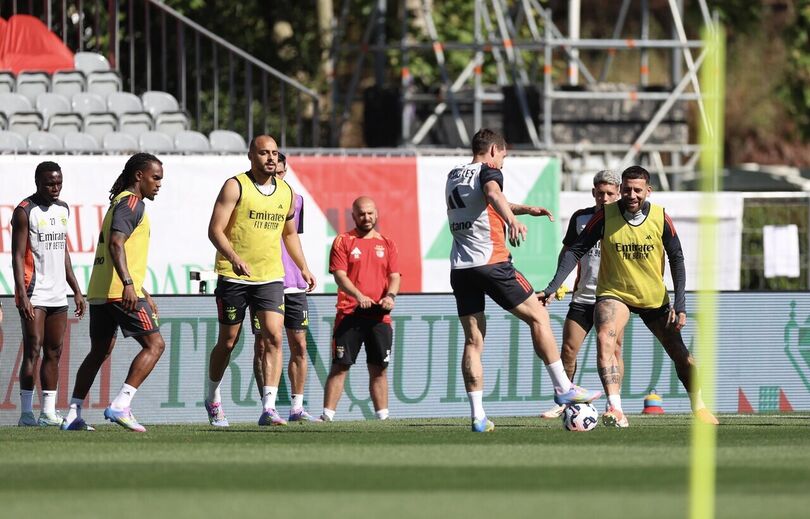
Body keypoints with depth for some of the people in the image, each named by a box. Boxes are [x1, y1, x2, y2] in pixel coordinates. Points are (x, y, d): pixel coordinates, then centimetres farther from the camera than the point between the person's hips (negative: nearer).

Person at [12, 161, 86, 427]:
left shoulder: (62, 209, 15)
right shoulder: (25, 212, -7)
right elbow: (17, 256, -12)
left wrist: (77, 290, 18)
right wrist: (23, 295, -20)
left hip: (58, 294, 7)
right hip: (34, 294, -7)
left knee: (54, 352, 5)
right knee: (33, 350, -11)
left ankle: (48, 412, 7)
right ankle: (26, 412, -11)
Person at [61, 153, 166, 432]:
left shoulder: (119, 203, 24)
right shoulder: (131, 203, -7)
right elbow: (116, 244, -22)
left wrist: (144, 293, 35)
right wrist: (128, 285, -31)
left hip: (99, 292, 10)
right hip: (120, 292, -10)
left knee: (100, 351, 16)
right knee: (154, 344, -8)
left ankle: (73, 414, 13)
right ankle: (120, 405, -18)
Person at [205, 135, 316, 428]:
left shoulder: (286, 192, 10)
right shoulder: (235, 187, -6)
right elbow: (215, 230, -13)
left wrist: (303, 268, 19)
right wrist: (234, 258, -28)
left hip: (270, 277, 3)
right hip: (233, 277, -3)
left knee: (273, 337, -14)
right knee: (228, 342, 7)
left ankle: (268, 408, -17)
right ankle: (213, 400, 29)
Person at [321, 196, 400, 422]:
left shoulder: (387, 244, 15)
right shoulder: (343, 241, 5)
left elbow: (394, 276, 9)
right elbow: (339, 274, -6)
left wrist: (390, 296, -13)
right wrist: (358, 295, -23)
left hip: (379, 316, 3)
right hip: (349, 315, -3)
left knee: (379, 369, 6)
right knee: (340, 367, -6)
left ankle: (383, 415, 10)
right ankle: (327, 415, -8)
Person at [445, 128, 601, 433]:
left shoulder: (453, 176, 21)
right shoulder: (488, 171, -2)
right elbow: (493, 194, -27)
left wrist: (525, 209, 38)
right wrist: (512, 220, -43)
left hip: (460, 268, 7)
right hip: (491, 263, -7)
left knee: (473, 341, 5)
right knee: (538, 317, 6)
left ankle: (477, 416, -3)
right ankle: (563, 389, 6)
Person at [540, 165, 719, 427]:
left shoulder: (660, 218, -12)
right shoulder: (606, 215, -15)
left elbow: (677, 259, -4)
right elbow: (576, 250, -12)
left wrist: (680, 305, -11)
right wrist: (552, 287, -22)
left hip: (655, 298, 2)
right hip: (614, 294, -2)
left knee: (679, 353, 8)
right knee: (604, 339, -30)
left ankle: (699, 407, 34)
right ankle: (615, 410, -38)